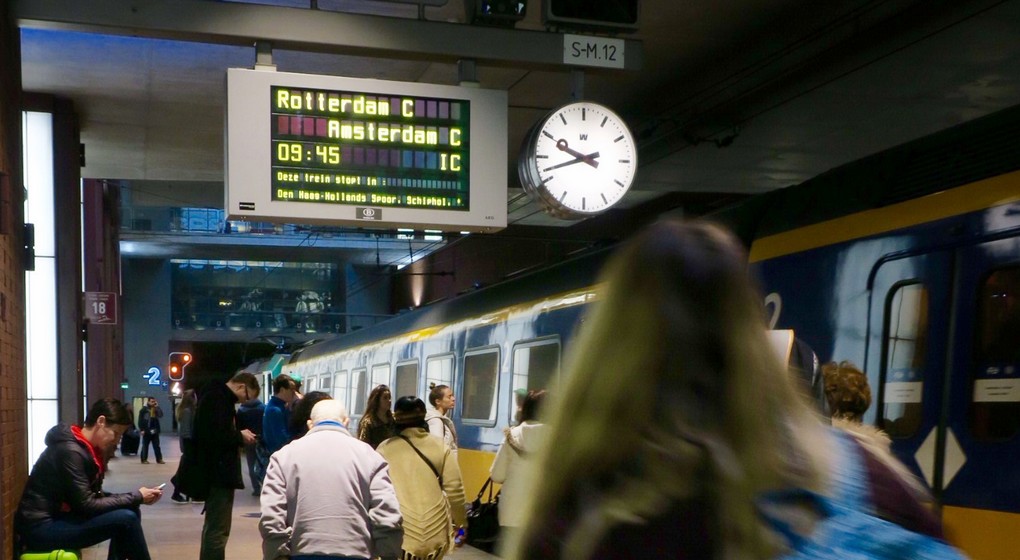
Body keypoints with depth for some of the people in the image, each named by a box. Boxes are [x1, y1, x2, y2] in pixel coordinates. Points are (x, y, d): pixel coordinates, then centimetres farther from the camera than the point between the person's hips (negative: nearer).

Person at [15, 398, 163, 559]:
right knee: (126, 519, -20)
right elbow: (87, 505, -22)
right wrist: (137, 496, -15)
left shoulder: (88, 448, 8)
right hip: (41, 527, -10)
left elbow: (95, 496, 9)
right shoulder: (70, 451, -21)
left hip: (60, 518, 10)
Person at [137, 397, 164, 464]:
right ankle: (144, 459, 10)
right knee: (145, 446, 4)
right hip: (146, 431, -4)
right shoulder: (144, 409, -3)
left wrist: (157, 407, -9)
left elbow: (160, 415, -7)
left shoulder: (156, 409, 9)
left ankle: (159, 459, 9)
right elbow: (140, 420, -5)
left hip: (155, 431, 4)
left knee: (156, 446, 6)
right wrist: (142, 429, -11)